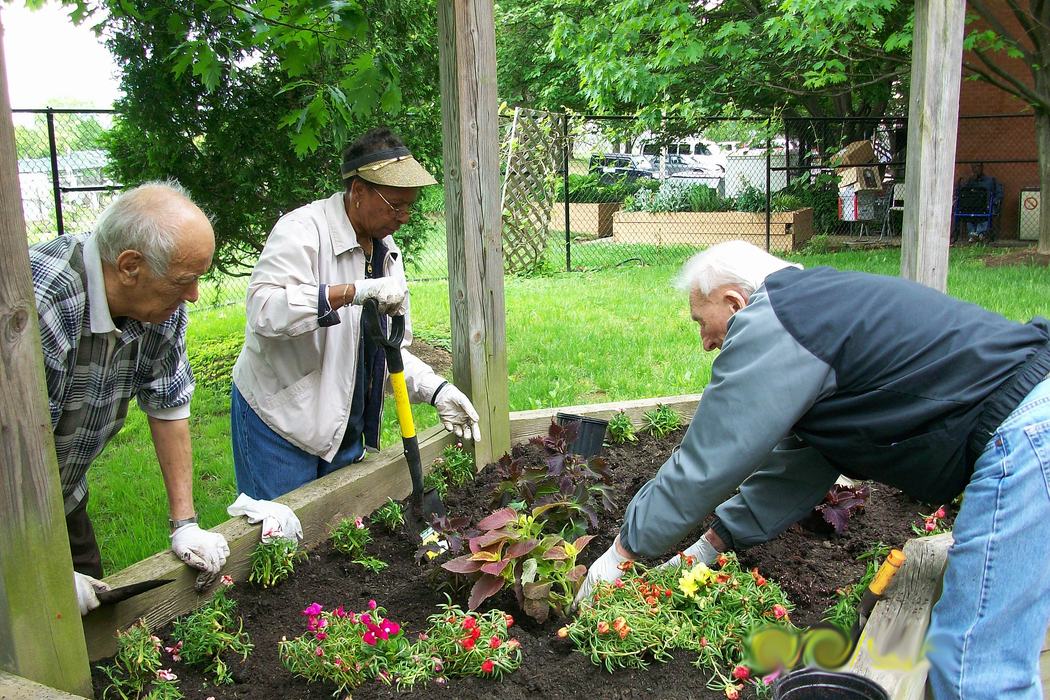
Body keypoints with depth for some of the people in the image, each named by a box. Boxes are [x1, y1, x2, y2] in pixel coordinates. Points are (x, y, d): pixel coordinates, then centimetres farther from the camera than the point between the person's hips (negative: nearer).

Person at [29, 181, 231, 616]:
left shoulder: (161, 304, -12)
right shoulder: (39, 307, -35)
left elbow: (168, 404, -2)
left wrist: (184, 523, -2)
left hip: (65, 501, 6)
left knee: (95, 622, 12)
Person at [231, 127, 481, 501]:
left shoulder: (386, 250, 8)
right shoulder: (303, 229, -15)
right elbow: (263, 309, -31)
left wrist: (436, 390, -5)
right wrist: (352, 292, -37)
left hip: (347, 428, 7)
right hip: (281, 424, -7)